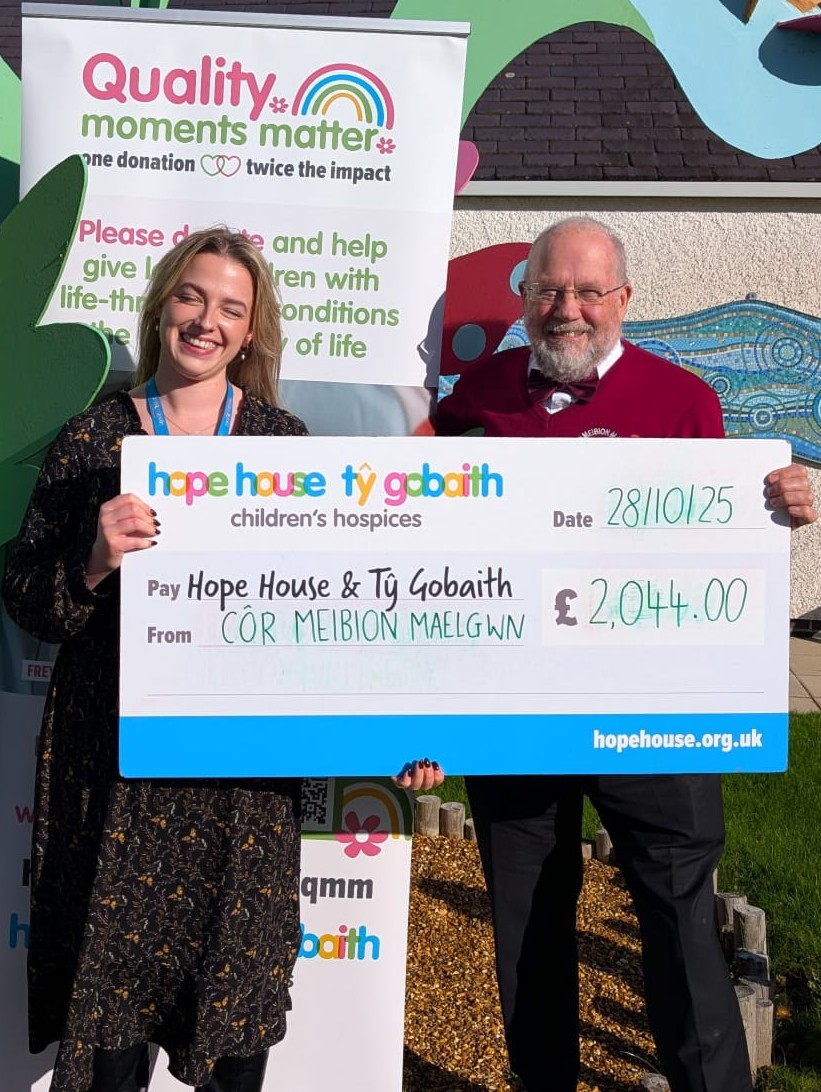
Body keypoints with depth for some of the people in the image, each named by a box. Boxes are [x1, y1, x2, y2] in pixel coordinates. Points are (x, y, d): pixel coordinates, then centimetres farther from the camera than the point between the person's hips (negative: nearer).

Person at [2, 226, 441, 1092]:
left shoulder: (284, 441, 3)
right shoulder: (92, 439, 2)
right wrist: (93, 564, -18)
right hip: (116, 753, 0)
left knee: (237, 974, 10)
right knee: (111, 975, 8)